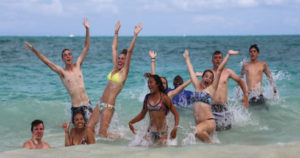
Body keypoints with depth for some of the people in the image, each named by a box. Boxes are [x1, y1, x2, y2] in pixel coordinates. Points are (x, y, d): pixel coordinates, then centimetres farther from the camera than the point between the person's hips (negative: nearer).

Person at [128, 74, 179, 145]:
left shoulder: (164, 98, -7)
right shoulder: (148, 97, 7)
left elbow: (176, 113, -6)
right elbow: (142, 114, 18)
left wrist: (175, 128, -19)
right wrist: (131, 122, 6)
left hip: (162, 131, -4)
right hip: (151, 131, 4)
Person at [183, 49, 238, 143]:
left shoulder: (212, 88, 4)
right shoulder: (197, 86, 15)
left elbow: (219, 70, 1)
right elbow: (191, 71, 27)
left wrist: (228, 55, -1)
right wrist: (186, 57, 38)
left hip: (209, 122, -6)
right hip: (199, 123, 6)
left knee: (198, 131, -34)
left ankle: (211, 143, -13)